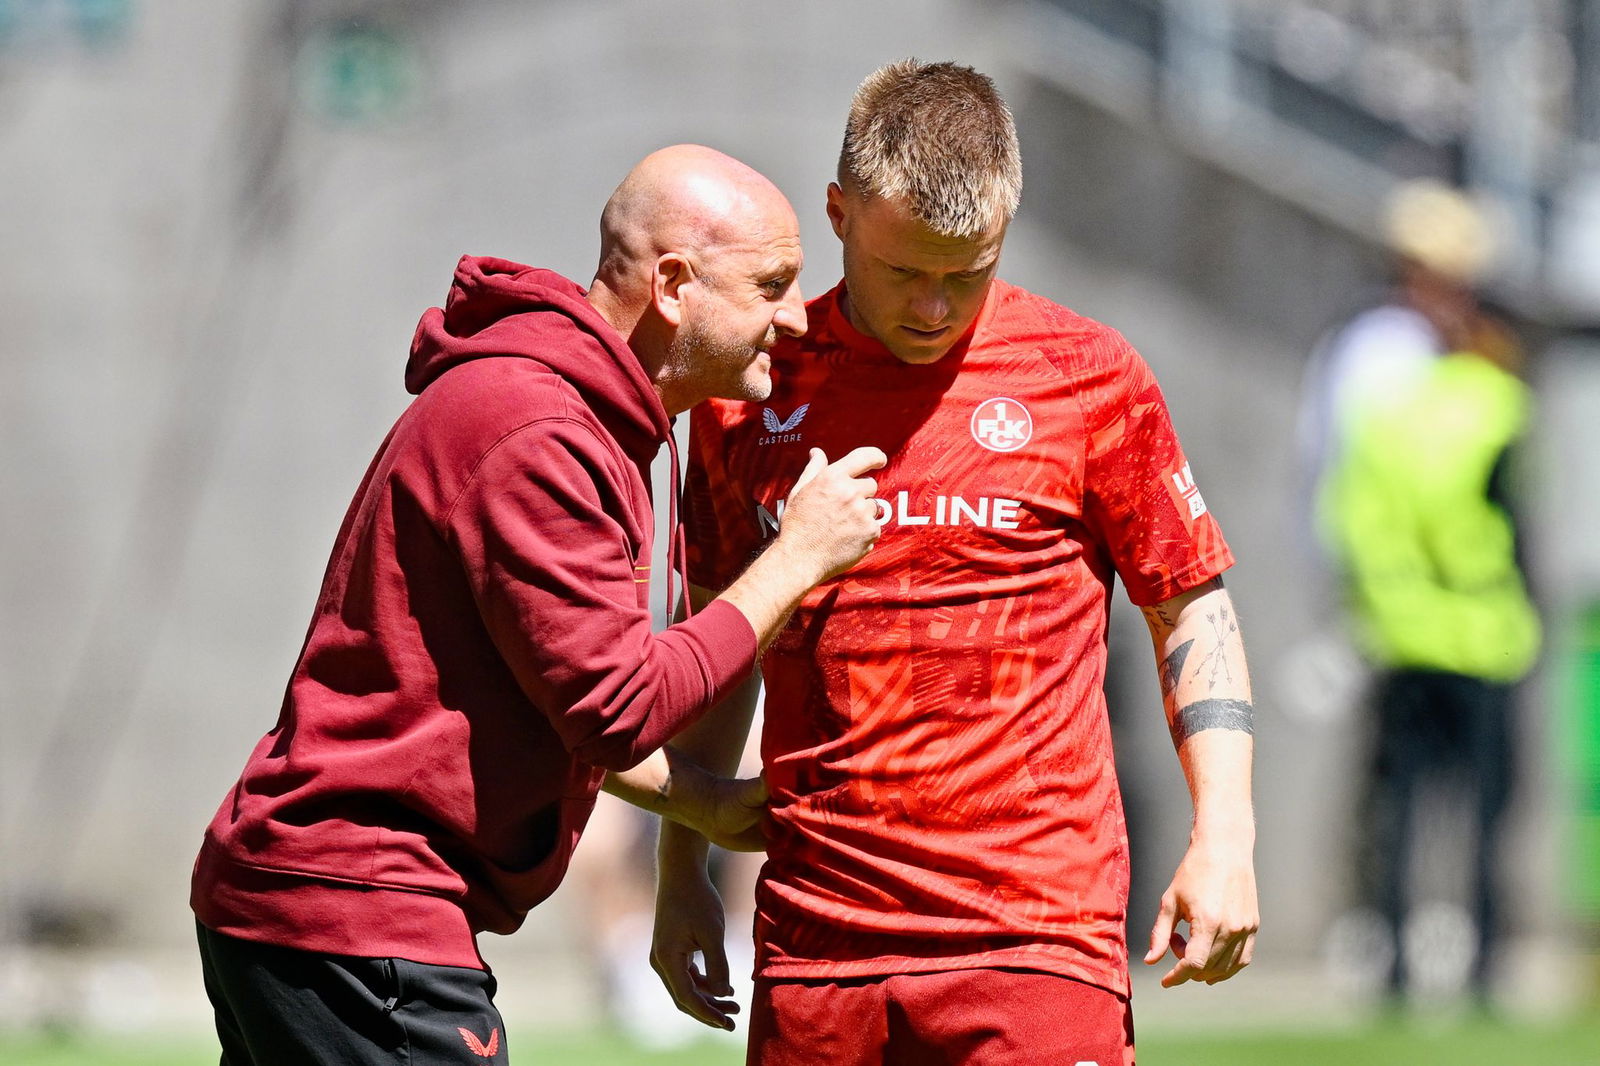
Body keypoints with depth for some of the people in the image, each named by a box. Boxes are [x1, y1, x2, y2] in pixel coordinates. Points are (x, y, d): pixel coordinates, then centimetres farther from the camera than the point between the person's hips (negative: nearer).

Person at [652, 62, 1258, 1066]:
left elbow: (1192, 609, 8)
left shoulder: (1086, 374, 1)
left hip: (1033, 933, -3)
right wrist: (684, 870, 18)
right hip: (813, 936, 3)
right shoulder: (750, 386, 8)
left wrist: (1224, 835, -3)